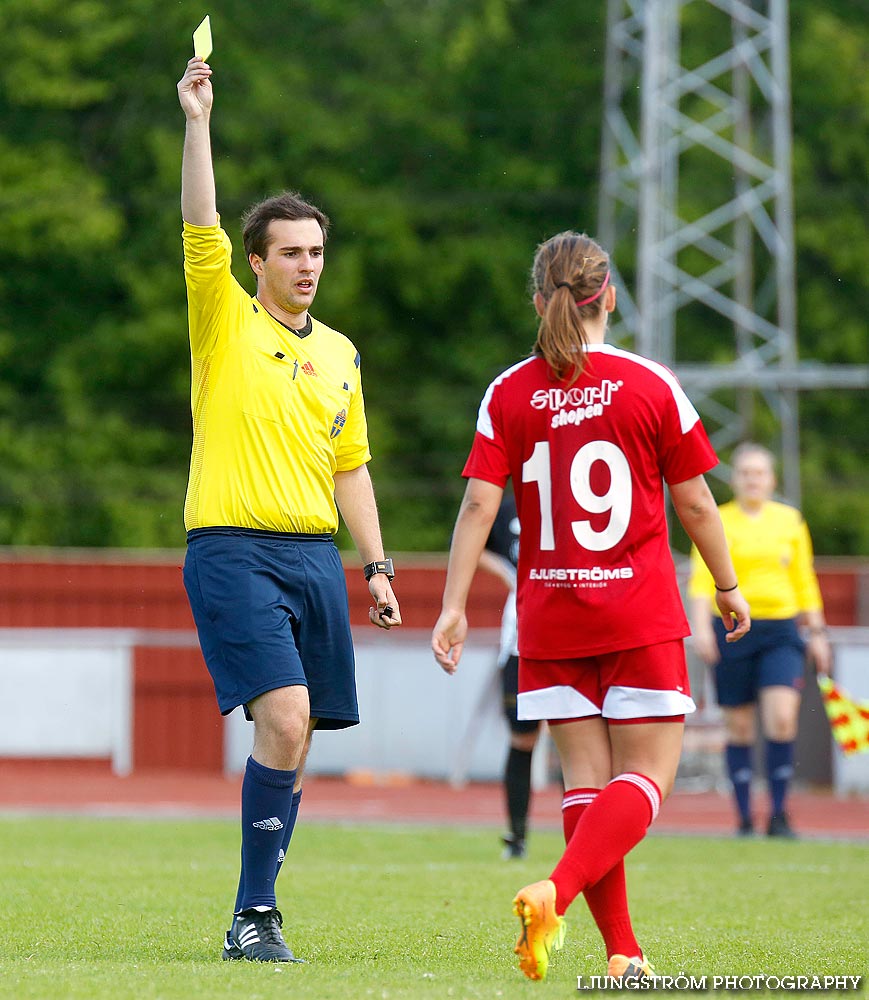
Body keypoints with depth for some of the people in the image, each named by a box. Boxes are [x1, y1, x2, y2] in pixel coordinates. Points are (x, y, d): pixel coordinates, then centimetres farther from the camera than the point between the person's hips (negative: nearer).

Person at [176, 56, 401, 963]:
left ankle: (252, 917, 12)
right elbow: (200, 231, -14)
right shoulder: (224, 323, 1)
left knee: (293, 743, 4)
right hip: (233, 549, -6)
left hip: (316, 553, 6)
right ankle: (255, 913, -12)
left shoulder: (339, 354, 16)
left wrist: (376, 567, 15)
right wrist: (197, 122, -21)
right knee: (285, 719, -19)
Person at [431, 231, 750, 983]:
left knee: (586, 777, 8)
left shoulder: (509, 394, -1)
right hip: (640, 612, -3)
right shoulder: (651, 386, -5)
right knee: (646, 774, 0)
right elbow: (695, 503, 1)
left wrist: (453, 606, -3)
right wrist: (728, 587, 14)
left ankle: (621, 950, 5)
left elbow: (479, 505, -6)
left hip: (550, 615, 3)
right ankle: (554, 894, -23)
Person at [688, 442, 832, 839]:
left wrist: (817, 632, 13)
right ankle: (744, 819, 11)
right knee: (739, 727, 3)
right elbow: (702, 578, -6)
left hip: (780, 630, 1)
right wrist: (701, 627, -20)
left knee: (782, 719, -15)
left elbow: (805, 582, 16)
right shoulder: (717, 522, 1)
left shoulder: (790, 521, 10)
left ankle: (778, 815, -5)